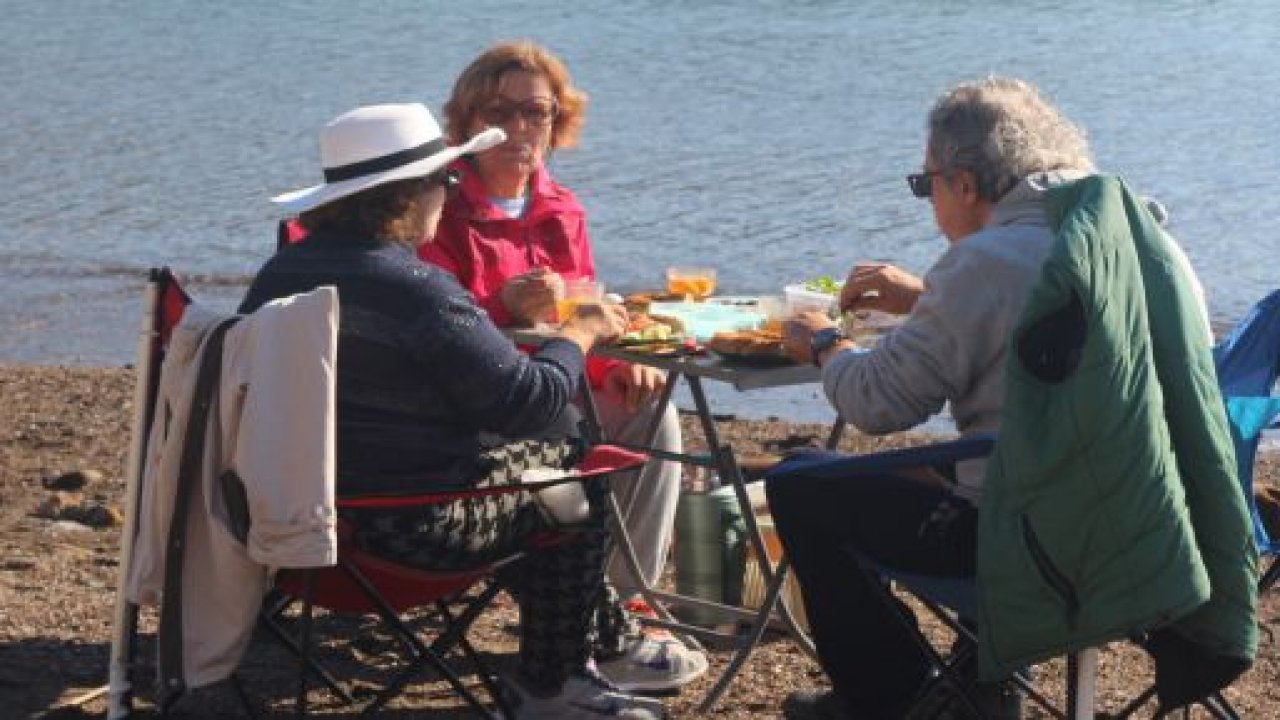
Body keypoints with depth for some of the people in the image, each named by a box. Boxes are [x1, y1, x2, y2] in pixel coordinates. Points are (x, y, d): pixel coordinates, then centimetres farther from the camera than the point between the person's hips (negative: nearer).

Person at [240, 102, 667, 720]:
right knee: (577, 485, 12)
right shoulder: (416, 288, -22)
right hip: (409, 527, -9)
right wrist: (579, 333, -2)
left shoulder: (279, 274, 5)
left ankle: (558, 669, 36)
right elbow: (528, 399, -21)